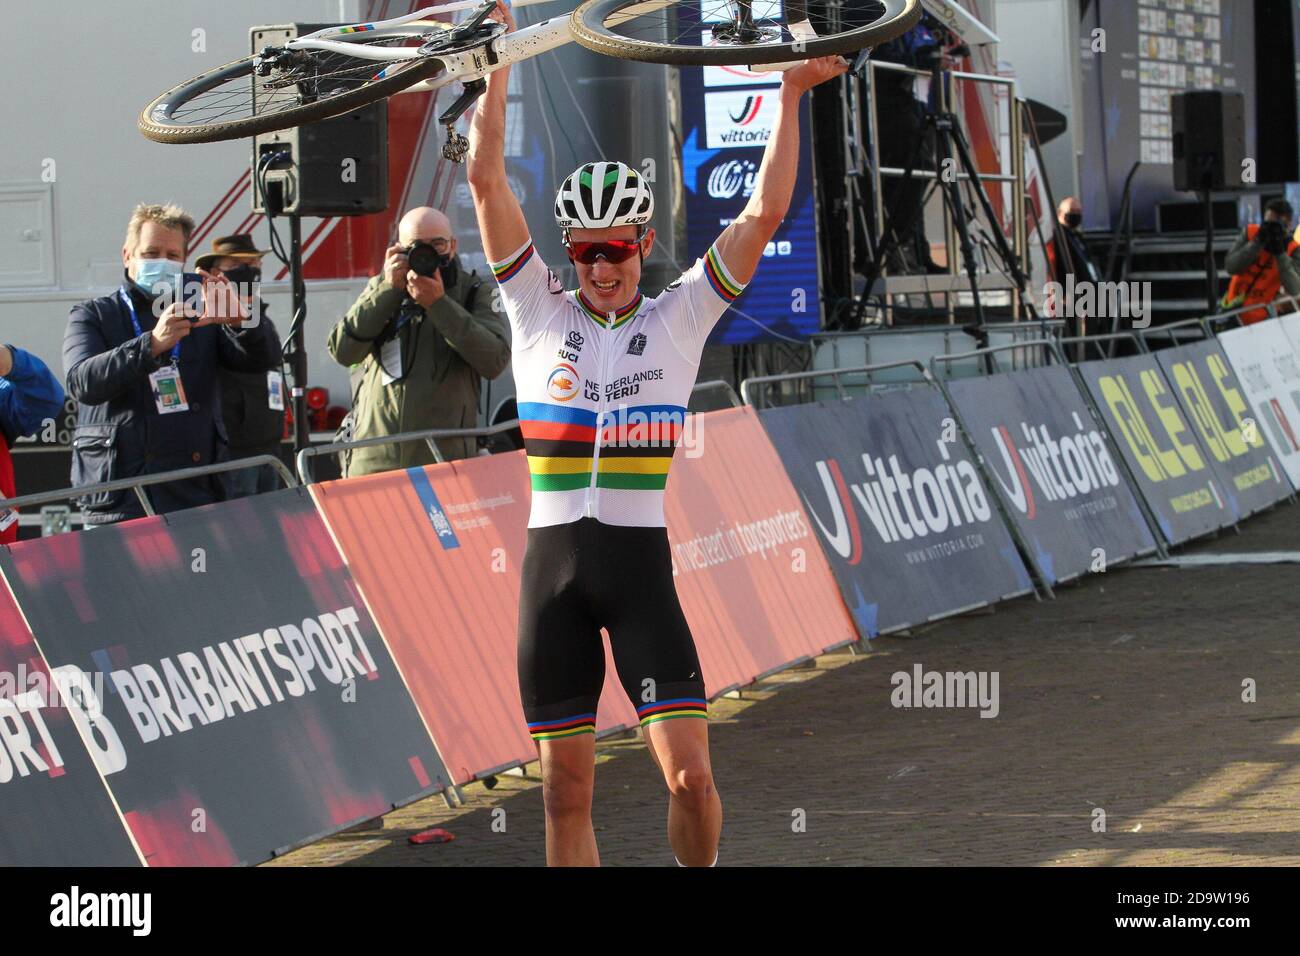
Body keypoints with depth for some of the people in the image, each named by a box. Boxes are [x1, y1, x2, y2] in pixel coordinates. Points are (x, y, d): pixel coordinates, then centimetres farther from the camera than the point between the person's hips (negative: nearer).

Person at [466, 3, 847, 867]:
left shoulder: (679, 317, 5)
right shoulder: (539, 310, 6)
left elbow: (767, 211, -2)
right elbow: (487, 180, -1)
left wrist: (791, 95, -6)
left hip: (641, 566, -1)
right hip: (554, 561, 1)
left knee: (691, 775, -10)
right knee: (565, 793, 4)